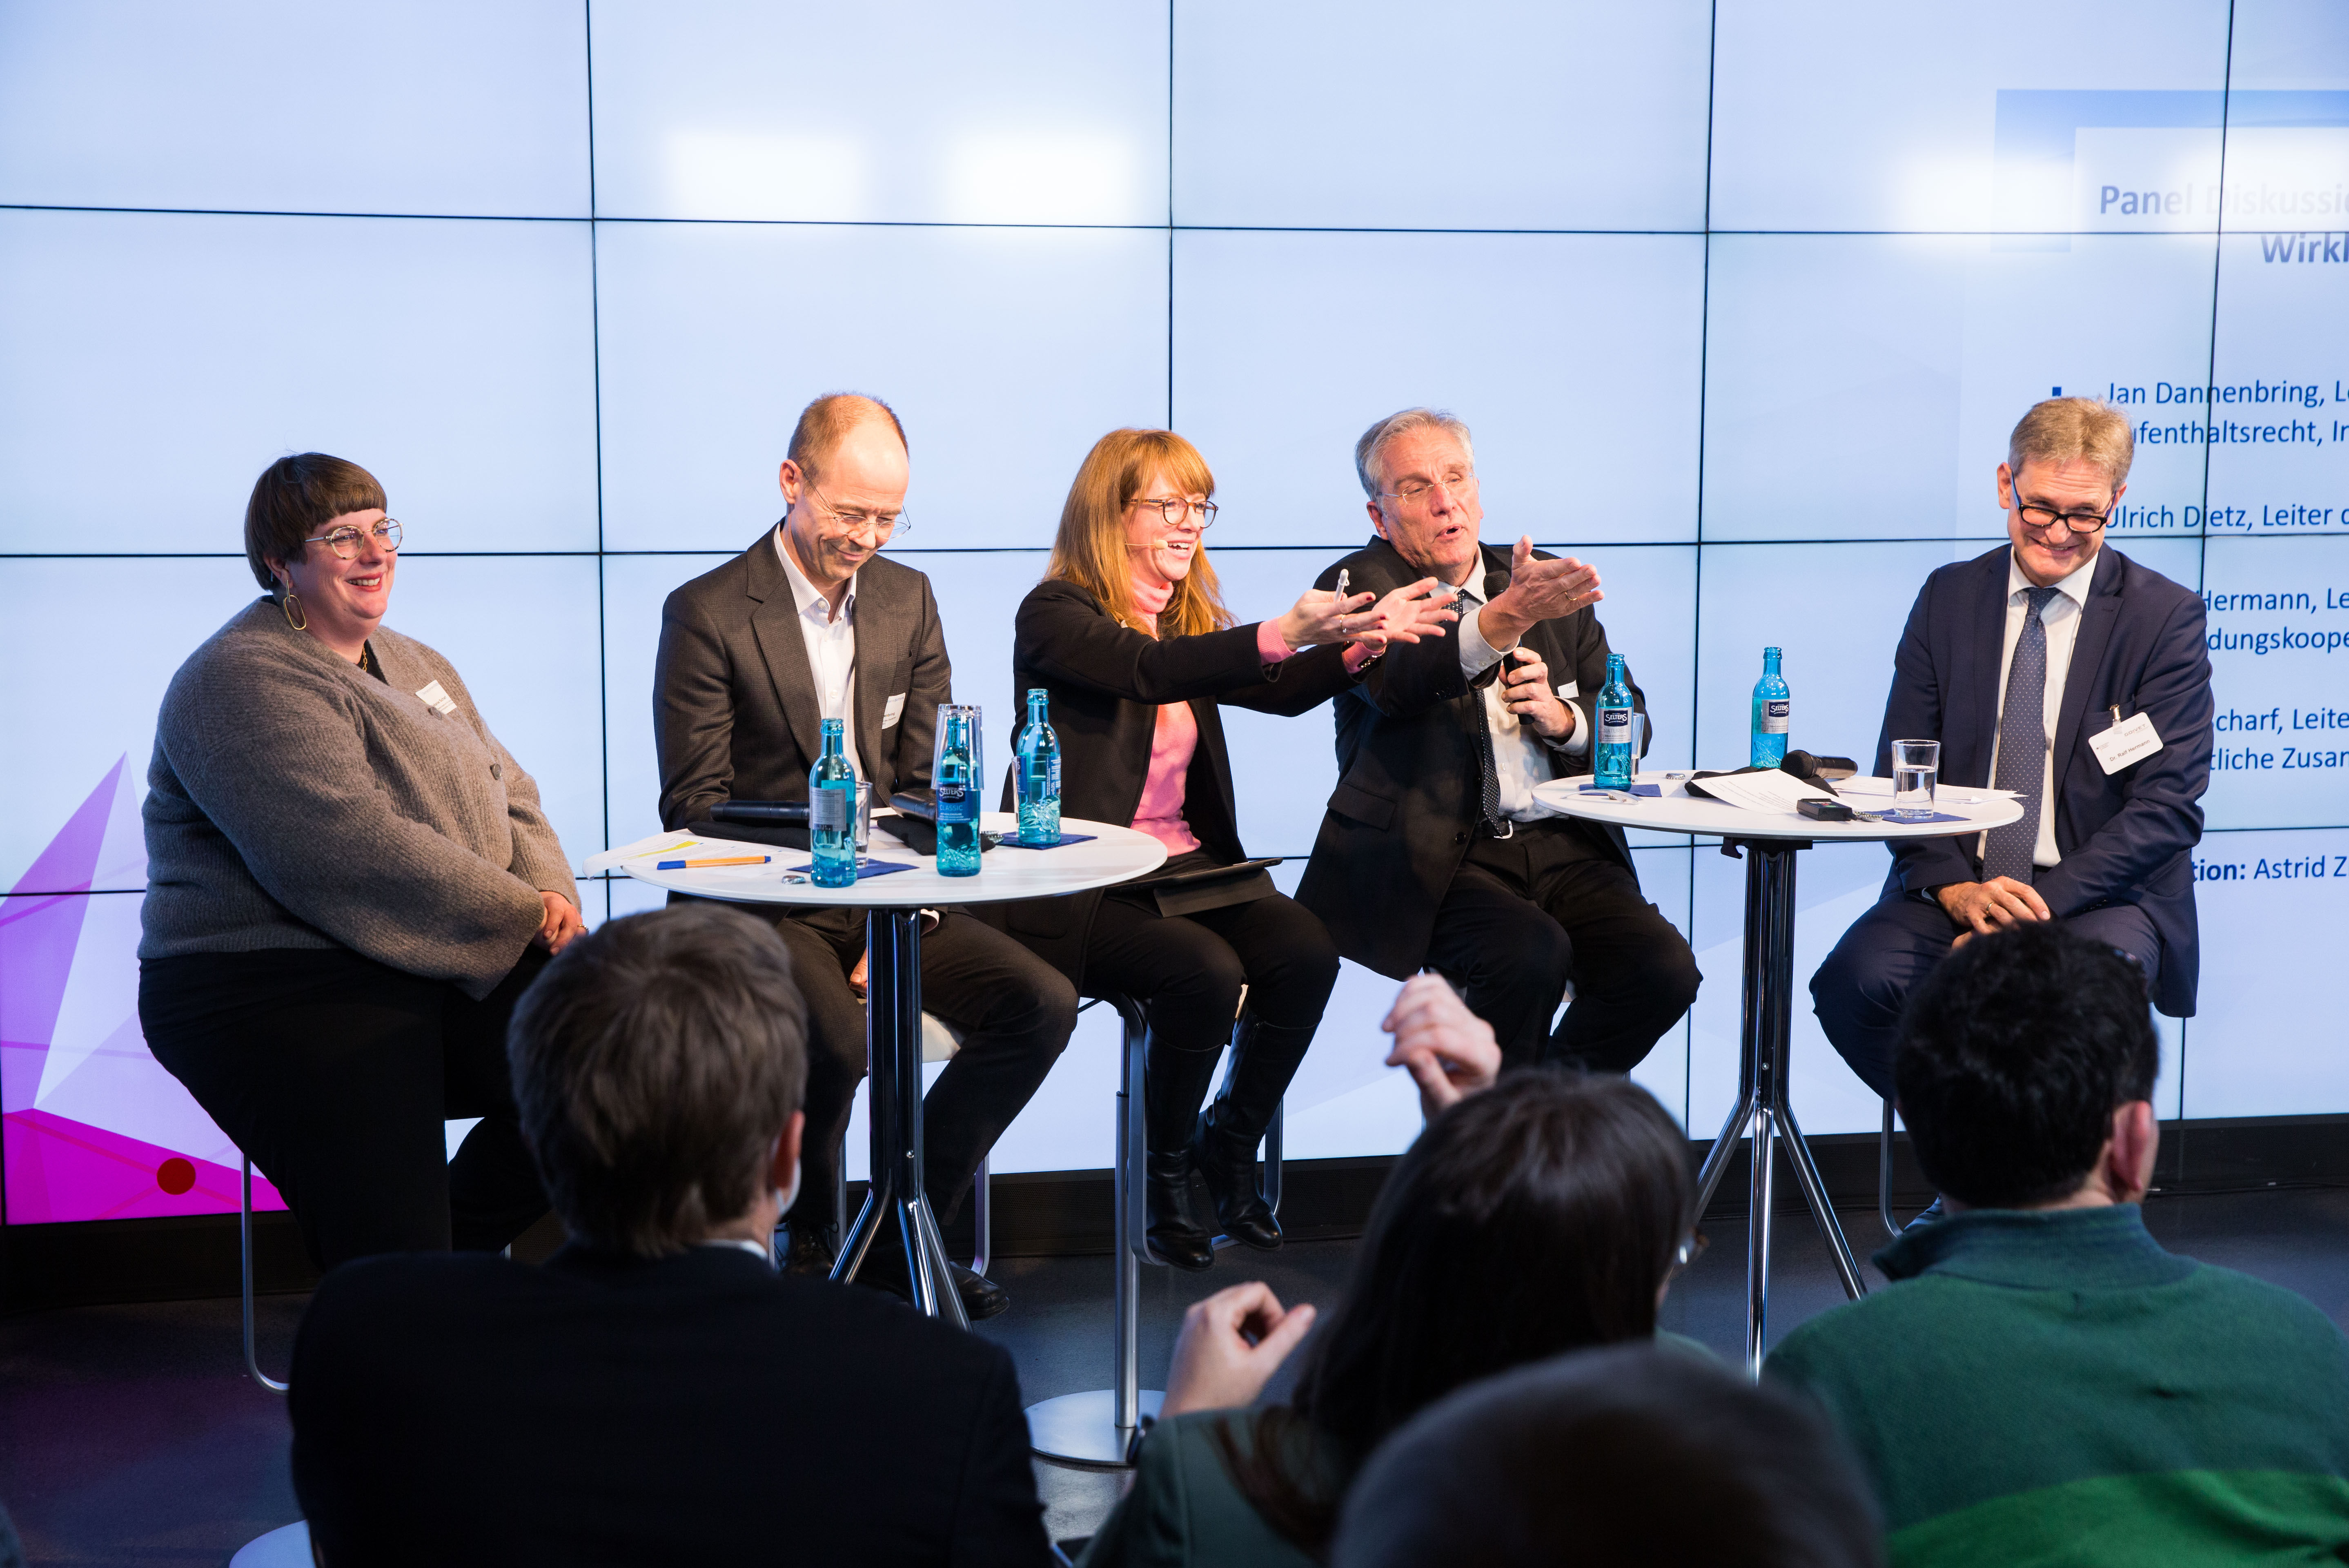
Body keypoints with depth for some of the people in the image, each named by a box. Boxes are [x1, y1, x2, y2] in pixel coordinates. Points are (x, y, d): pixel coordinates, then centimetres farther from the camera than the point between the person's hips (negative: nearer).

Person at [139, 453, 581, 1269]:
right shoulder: (243, 683, -11)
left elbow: (508, 797, 17)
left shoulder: (413, 664, 20)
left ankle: (458, 1243, 5)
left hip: (439, 964, 8)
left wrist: (552, 896, -6)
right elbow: (354, 850, -21)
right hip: (276, 993, -8)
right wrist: (524, 912, -17)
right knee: (389, 1249, -22)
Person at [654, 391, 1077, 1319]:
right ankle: (815, 1246, -3)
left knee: (1043, 1004, -16)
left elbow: (928, 782, 9)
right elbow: (694, 806, -8)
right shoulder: (707, 613, -5)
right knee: (835, 1041, -33)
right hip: (763, 904, -5)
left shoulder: (908, 599, 11)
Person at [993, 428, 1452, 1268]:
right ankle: (1168, 1172, -4)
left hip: (1187, 864, 7)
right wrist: (1283, 632, -39)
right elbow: (1150, 670, -27)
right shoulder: (1054, 615, -8)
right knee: (1205, 972, -29)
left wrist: (1362, 640, -17)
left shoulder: (1188, 617, 14)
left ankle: (1229, 1140, 5)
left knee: (1306, 952, -17)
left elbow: (1281, 691, 3)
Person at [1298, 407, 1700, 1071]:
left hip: (1562, 849, 5)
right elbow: (1397, 681, -22)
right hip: (1434, 858, -5)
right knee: (1531, 954, -31)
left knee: (1664, 969, -19)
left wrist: (1563, 718, -4)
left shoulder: (1546, 582, 17)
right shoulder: (1360, 586, 2)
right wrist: (1506, 618, -39)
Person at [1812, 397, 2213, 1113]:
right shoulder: (1949, 597, 10)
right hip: (1958, 886, 3)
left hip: (2100, 894, -2)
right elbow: (1902, 770, 7)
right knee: (1854, 982, -28)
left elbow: (2169, 808, -6)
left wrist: (2044, 900, -19)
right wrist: (1955, 888, -12)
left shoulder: (2167, 617, 0)